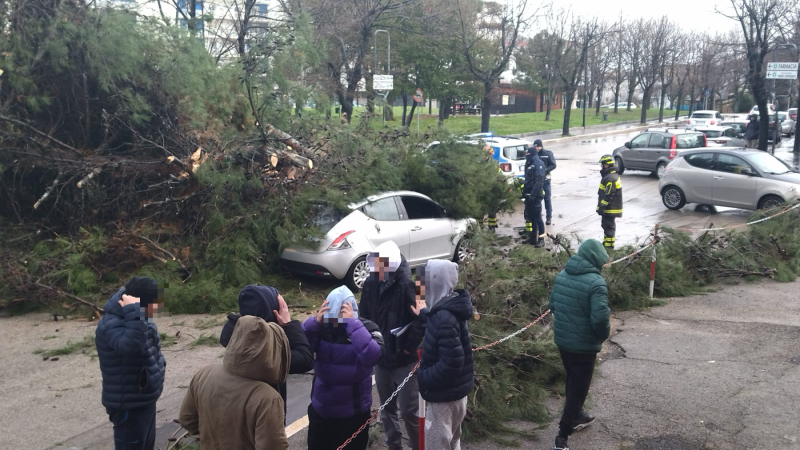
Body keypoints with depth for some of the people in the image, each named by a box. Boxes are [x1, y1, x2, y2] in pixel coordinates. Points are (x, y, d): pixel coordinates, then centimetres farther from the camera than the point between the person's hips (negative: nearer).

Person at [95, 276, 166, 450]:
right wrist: (134, 311, -43)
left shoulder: (140, 318, 4)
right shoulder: (112, 325, -26)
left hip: (144, 400, 10)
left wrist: (159, 363, 10)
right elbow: (132, 345, -47)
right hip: (128, 406, -9)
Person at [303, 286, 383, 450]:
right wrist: (314, 322, -26)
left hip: (353, 414, -3)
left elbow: (372, 356, -31)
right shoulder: (322, 326, -4)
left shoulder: (367, 329, -12)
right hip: (320, 411, 3)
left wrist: (352, 323, -30)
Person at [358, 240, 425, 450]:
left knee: (409, 410, 2)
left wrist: (409, 345, -17)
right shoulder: (371, 284, -2)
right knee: (387, 408, 18)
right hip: (381, 358, 6)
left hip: (405, 360, -6)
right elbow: (363, 315, 10)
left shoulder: (407, 286, -21)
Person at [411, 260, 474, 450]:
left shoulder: (444, 318, -26)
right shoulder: (448, 309, 3)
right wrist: (424, 314, 22)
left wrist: (422, 378, -18)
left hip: (444, 395, -10)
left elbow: (451, 364, -30)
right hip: (455, 391, 10)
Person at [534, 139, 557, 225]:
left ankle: (549, 217, 8)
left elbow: (553, 165, -4)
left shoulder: (548, 154, -1)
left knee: (547, 198, 1)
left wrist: (545, 170, -19)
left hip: (545, 179, -2)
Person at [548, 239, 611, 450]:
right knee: (579, 387, 6)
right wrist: (604, 334, -8)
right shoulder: (595, 282, -22)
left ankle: (575, 416, 46)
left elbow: (552, 305, 11)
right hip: (583, 345, -7)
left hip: (561, 340, 7)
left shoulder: (562, 275, 2)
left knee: (572, 380, 26)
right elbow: (600, 318, -27)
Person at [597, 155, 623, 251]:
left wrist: (601, 207, -21)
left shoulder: (610, 178, -22)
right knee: (606, 225, 20)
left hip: (610, 209, -11)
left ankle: (609, 246, -2)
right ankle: (606, 242, 32)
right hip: (610, 208, 11)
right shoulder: (613, 175, 13)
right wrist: (601, 206, 24)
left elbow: (608, 195, -25)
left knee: (609, 226, -6)